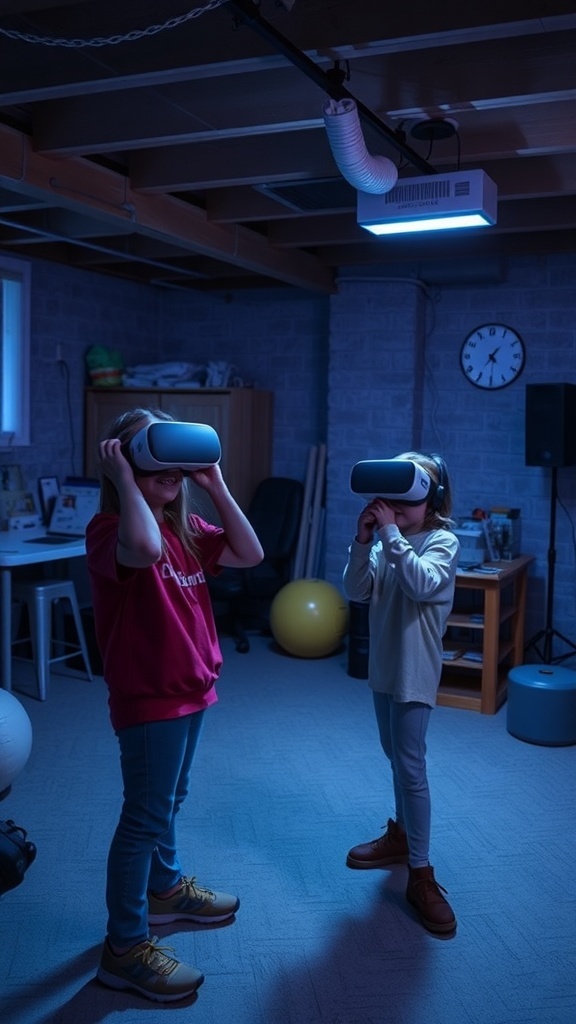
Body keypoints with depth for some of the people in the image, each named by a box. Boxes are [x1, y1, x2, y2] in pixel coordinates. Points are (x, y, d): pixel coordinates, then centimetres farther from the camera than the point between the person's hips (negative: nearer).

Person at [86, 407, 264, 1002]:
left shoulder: (186, 528, 7)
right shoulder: (110, 527, -20)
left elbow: (249, 554, 1)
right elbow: (144, 548, -44)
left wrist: (215, 485, -4)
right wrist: (123, 477, -31)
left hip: (190, 689, 8)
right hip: (148, 697, -8)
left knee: (167, 801, 25)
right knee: (144, 816, 1)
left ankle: (166, 888, 46)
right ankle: (125, 948, 15)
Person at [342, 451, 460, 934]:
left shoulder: (443, 541, -11)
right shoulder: (386, 540, 3)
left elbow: (422, 584, -28)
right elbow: (357, 591, -5)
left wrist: (391, 533, -28)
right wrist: (363, 539, -17)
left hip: (416, 670, -6)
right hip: (383, 664, 6)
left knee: (411, 765, -7)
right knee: (396, 757, 20)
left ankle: (422, 875, 1)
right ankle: (401, 835, 38)